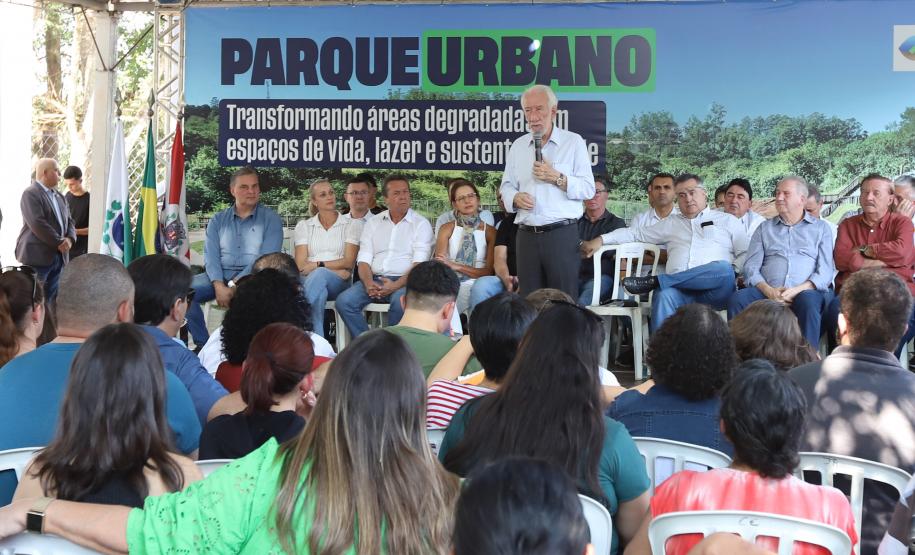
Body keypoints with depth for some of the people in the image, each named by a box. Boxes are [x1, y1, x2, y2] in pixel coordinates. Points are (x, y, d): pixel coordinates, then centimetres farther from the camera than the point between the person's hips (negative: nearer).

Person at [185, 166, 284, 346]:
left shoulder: (271, 219, 6)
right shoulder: (218, 220, 17)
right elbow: (210, 255, 4)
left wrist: (233, 285, -16)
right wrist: (219, 286, -16)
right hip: (220, 276, 4)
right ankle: (203, 343, -11)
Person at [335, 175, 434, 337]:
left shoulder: (421, 224, 5)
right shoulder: (373, 223, 16)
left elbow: (419, 263, -6)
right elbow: (363, 259, 9)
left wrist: (396, 285, -21)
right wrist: (368, 283, -13)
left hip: (404, 281, -3)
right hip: (374, 279, 4)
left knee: (400, 302, -37)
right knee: (344, 301, -22)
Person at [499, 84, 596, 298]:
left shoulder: (573, 142, 2)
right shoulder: (518, 146, 15)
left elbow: (588, 189, -2)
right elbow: (506, 186, 17)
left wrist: (557, 178, -14)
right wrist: (515, 197, -4)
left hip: (562, 234, -4)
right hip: (527, 235, 4)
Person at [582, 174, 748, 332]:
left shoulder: (727, 220, 22)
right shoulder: (671, 223, 30)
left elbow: (746, 253, 14)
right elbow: (636, 233, 28)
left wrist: (732, 273, -6)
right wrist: (601, 239, 16)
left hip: (715, 291, -1)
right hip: (680, 290, 1)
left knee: (723, 269, -36)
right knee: (664, 296, -35)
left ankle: (654, 281, -26)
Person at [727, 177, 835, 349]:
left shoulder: (820, 228, 18)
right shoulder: (764, 228, 23)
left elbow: (825, 271, 6)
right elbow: (750, 268, 11)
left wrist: (798, 290, -13)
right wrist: (768, 291, -9)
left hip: (807, 291, -1)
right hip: (768, 292, 2)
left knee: (808, 301, -38)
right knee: (737, 299, -30)